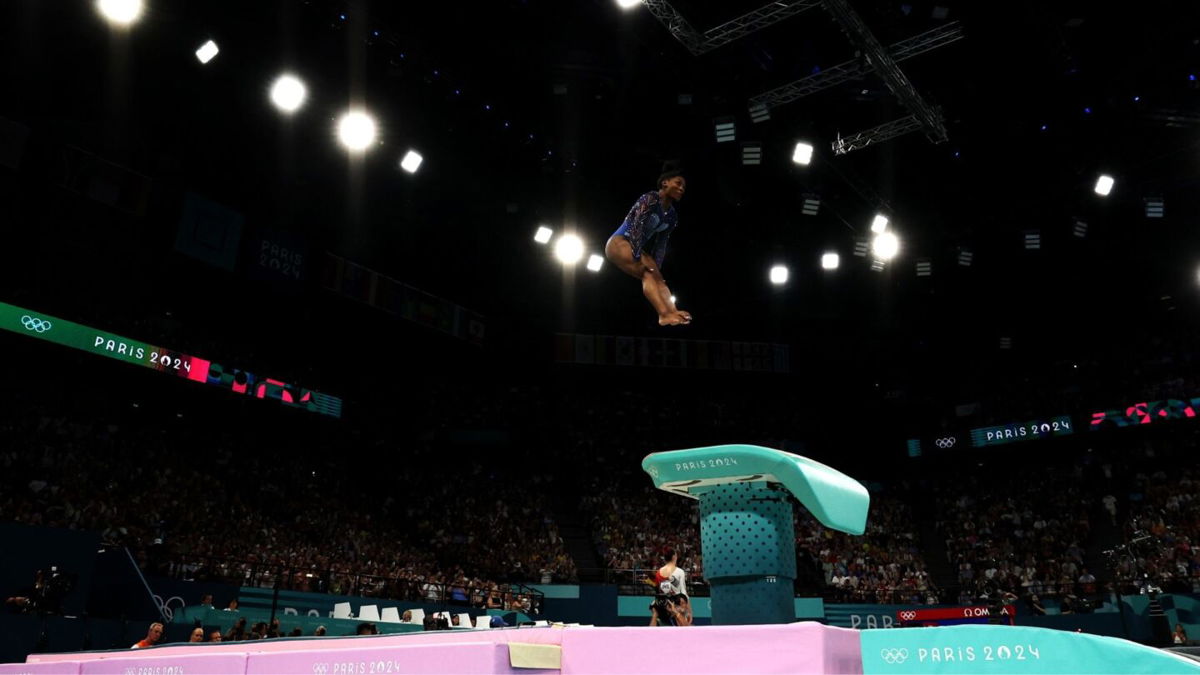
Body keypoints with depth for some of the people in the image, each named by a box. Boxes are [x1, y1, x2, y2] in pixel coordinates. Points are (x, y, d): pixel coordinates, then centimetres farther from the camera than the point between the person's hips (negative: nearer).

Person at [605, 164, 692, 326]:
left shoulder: (672, 216, 14)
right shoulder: (651, 198, -10)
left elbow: (661, 246, 9)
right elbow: (637, 226, -21)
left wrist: (657, 270, -2)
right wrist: (637, 256, -30)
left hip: (636, 249, 8)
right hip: (618, 242, -8)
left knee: (657, 277, -18)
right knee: (648, 271, -29)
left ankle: (672, 312, -42)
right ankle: (665, 313, -49)